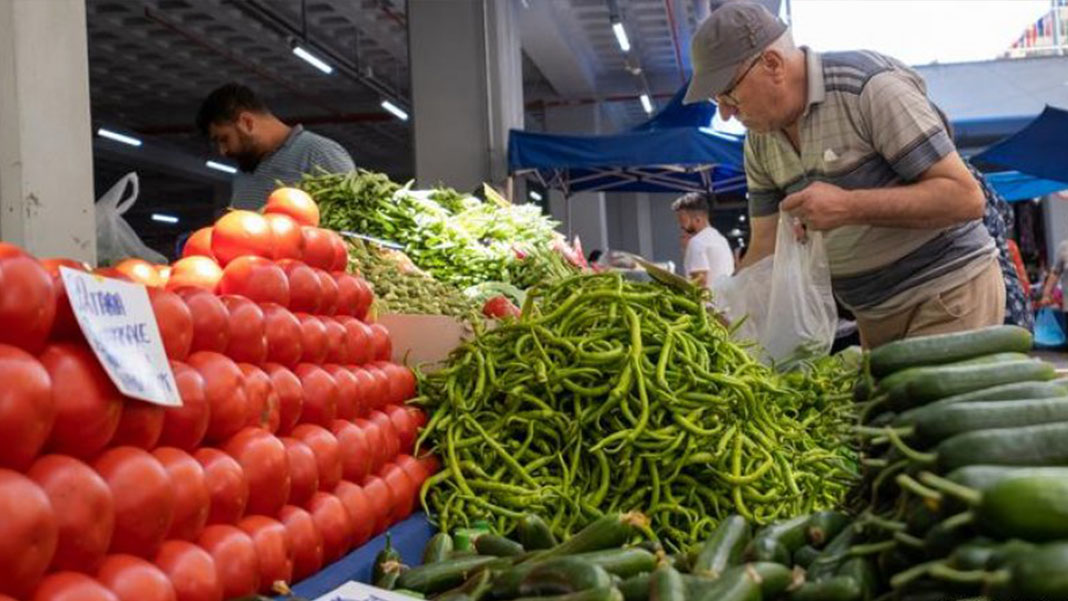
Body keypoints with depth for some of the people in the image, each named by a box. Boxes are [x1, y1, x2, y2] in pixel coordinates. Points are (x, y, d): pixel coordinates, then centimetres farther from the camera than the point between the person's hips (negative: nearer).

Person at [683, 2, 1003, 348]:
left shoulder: (872, 86, -18)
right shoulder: (759, 143, 2)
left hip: (949, 293, -6)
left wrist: (849, 207, -28)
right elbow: (766, 251, 4)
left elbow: (966, 197, -20)